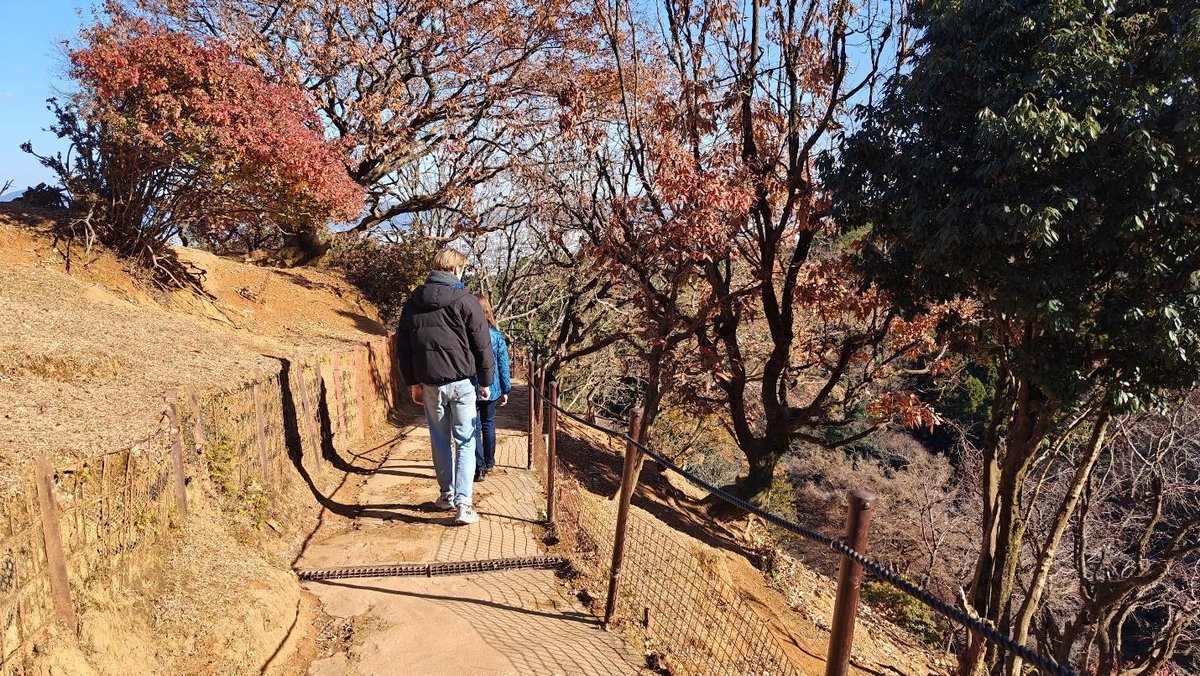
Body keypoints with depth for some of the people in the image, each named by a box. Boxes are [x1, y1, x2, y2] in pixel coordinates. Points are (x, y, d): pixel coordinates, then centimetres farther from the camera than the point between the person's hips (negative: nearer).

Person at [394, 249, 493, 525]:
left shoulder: (413, 303, 7)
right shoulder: (465, 301, -8)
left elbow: (403, 347, 10)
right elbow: (483, 346, -6)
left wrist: (413, 382, 16)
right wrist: (486, 381, 3)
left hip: (429, 383, 4)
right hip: (461, 381, -4)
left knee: (440, 439, 16)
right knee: (465, 442, 1)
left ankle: (447, 494, 27)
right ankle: (463, 503, -5)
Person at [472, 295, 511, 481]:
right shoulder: (496, 335, -4)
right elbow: (503, 365, -1)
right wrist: (505, 390, 7)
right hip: (492, 389, 3)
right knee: (488, 424, 19)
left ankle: (479, 468, 1)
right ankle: (489, 463, 30)